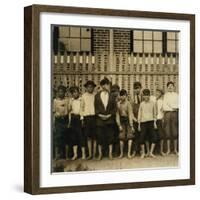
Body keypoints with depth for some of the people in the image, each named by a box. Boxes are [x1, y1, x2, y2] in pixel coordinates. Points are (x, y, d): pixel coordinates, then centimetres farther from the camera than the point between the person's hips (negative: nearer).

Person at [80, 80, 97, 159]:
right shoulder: (84, 96, 8)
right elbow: (82, 107, 11)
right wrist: (82, 118, 5)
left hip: (94, 116, -2)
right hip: (86, 117, 2)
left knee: (95, 136, -1)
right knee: (88, 136, 4)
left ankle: (94, 153, 3)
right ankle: (90, 154, 7)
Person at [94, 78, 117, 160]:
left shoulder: (111, 96, 5)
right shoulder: (97, 96, 3)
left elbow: (115, 107, 5)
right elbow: (95, 107, 3)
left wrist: (110, 115, -6)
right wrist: (99, 115, -9)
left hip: (109, 119, 1)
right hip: (99, 119, -1)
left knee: (110, 137, 1)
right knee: (100, 137, 1)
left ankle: (110, 153, 8)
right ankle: (100, 154, 9)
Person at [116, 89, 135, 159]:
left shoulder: (128, 103, -14)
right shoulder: (118, 104, -3)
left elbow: (130, 115, -13)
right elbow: (118, 115, 1)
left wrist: (131, 126, -12)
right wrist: (119, 125, -3)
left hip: (128, 120, -3)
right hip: (122, 120, 3)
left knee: (129, 137, -4)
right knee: (121, 137, 4)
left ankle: (129, 153, -3)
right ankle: (121, 153, 12)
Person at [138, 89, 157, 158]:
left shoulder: (152, 103, 6)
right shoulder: (141, 104, 6)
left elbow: (154, 113, 11)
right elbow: (139, 114, 9)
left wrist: (155, 122, 5)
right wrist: (139, 124, 6)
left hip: (150, 121, 0)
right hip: (143, 122, 0)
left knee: (153, 137, -7)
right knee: (142, 138, -3)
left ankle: (151, 152, 5)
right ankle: (143, 153, 11)